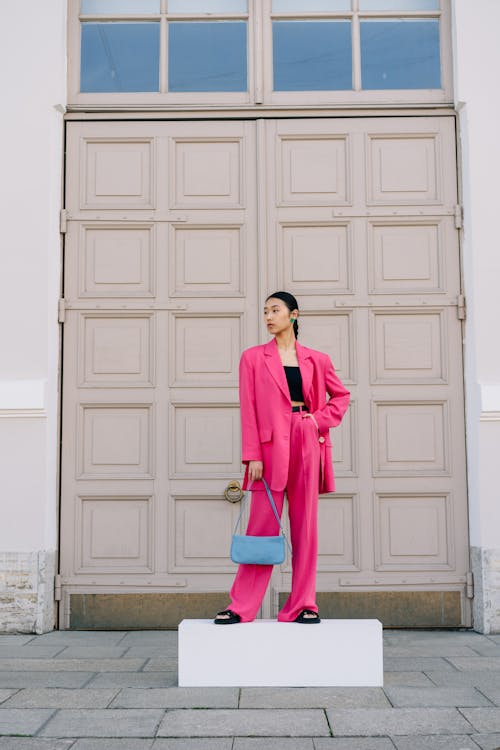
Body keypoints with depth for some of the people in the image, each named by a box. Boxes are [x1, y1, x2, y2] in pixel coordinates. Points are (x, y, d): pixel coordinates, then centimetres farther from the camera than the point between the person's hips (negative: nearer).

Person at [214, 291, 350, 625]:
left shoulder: (316, 360, 10)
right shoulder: (253, 357, 6)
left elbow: (341, 395, 22)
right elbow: (248, 410, -1)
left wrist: (320, 420, 4)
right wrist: (252, 456, -9)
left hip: (307, 444, 2)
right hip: (271, 445, -2)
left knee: (306, 525, 5)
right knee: (263, 526, -2)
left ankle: (304, 604, 13)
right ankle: (241, 606, 6)